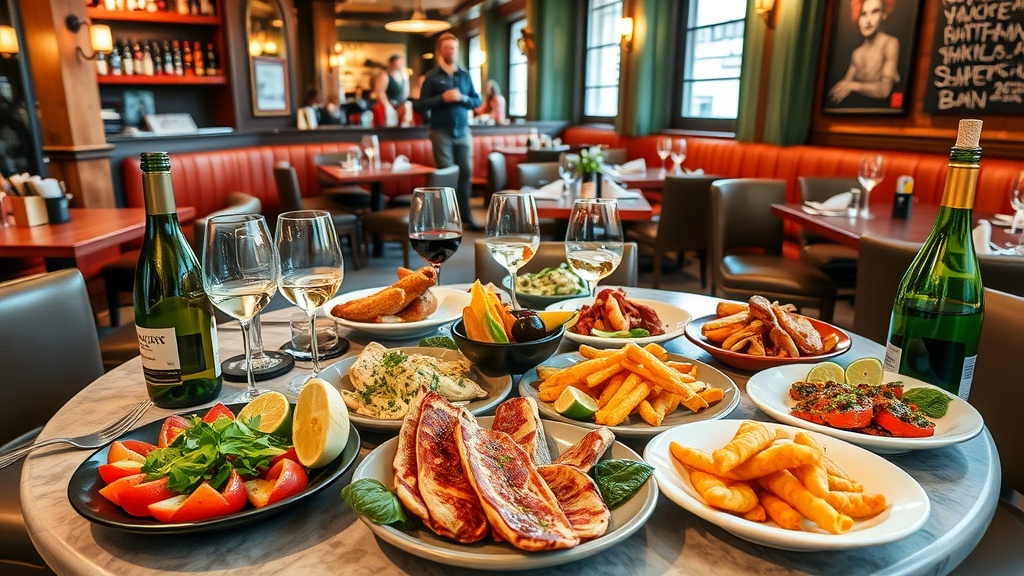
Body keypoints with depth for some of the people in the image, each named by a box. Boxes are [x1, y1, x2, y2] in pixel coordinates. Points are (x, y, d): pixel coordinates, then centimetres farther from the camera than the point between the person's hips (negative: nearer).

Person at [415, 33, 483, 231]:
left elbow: (477, 101, 10)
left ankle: (466, 218, 9)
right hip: (441, 132, -3)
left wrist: (462, 98, -9)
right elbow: (421, 105, -4)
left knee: (465, 174, 2)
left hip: (463, 131, 3)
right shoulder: (432, 76, 1)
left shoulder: (465, 75, 11)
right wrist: (442, 98, -16)